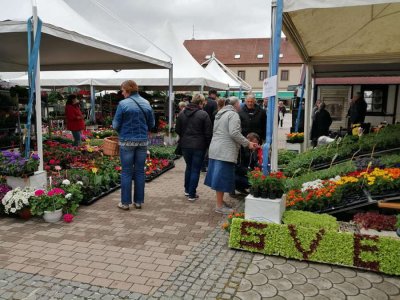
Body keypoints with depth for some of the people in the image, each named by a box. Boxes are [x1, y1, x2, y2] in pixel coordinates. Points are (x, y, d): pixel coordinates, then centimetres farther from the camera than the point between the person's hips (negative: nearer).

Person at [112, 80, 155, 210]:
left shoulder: (123, 104, -11)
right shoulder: (146, 103, 3)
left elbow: (116, 125, -7)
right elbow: (151, 124, 8)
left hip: (127, 141, -4)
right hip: (143, 141, 4)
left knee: (127, 172, 5)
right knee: (140, 171, 11)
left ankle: (125, 202, 11)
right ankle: (139, 201, 18)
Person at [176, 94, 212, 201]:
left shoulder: (182, 114, 3)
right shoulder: (203, 114, -12)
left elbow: (177, 130, 8)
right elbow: (208, 133, -10)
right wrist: (207, 145, 3)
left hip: (185, 145, 5)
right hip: (199, 146, -5)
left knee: (189, 167, 21)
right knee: (195, 169, 4)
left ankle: (187, 190, 30)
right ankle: (192, 194, 9)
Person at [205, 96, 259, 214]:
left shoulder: (221, 113, 19)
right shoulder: (233, 114, -9)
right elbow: (234, 133, -20)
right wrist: (248, 144, -13)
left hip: (215, 149, 9)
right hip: (225, 151, -9)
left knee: (219, 176, 14)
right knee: (223, 177, -4)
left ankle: (220, 201, 25)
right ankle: (219, 206, 2)